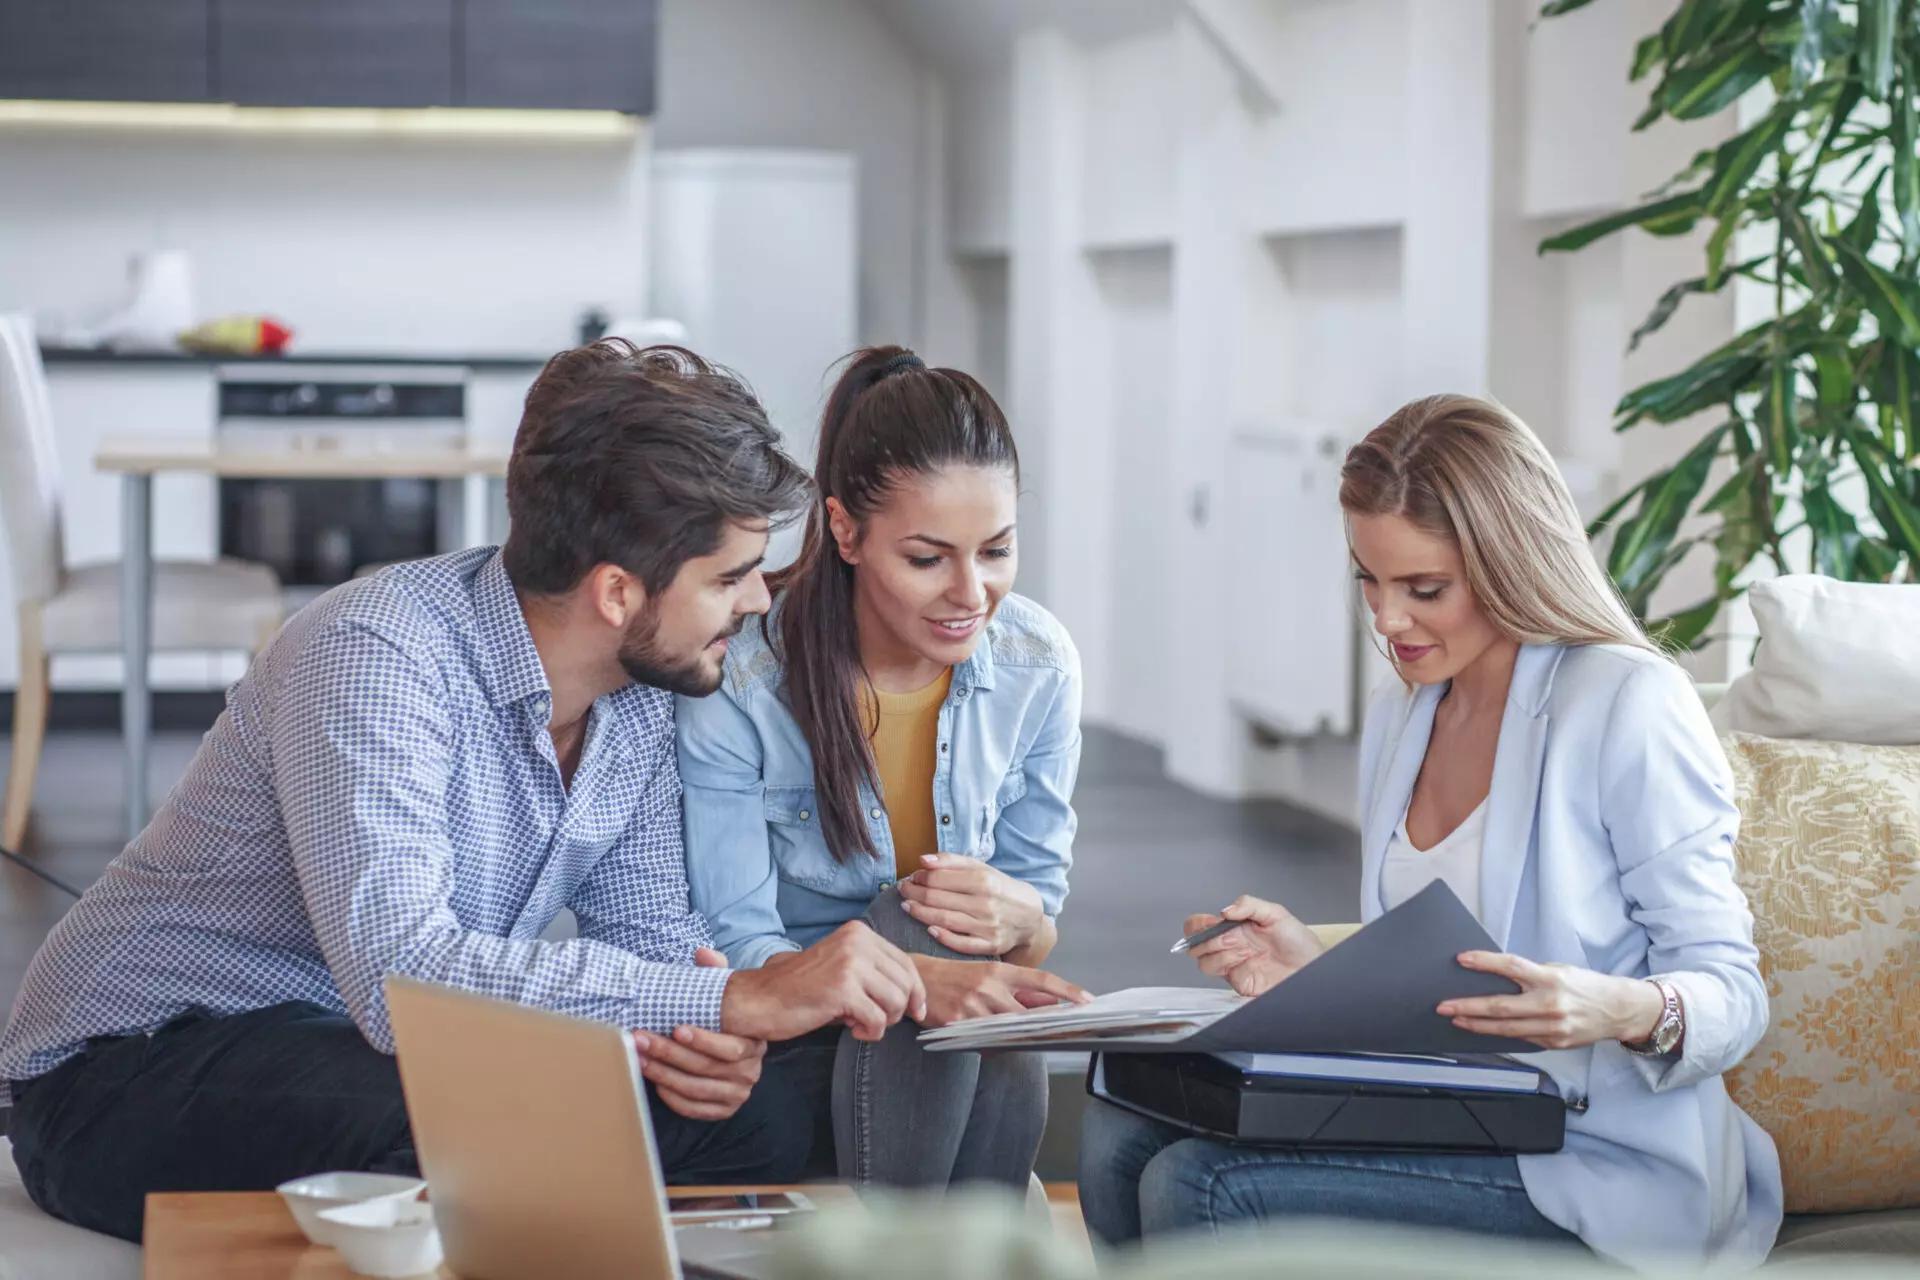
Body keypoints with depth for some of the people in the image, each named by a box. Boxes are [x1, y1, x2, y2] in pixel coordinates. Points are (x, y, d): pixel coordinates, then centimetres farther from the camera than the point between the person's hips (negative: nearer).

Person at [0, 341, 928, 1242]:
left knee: (751, 1127, -14)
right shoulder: (375, 656, -27)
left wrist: (704, 1037, -18)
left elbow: (648, 927, 7)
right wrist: (735, 1001, -37)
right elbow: (402, 973, -38)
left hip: (385, 1056, 7)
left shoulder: (642, 690, -2)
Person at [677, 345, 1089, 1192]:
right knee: (919, 922, -32)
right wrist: (919, 981, -37)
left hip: (972, 1063, 3)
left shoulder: (1039, 667, -4)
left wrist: (1017, 916, -23)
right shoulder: (738, 679, -17)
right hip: (785, 1043, -2)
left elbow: (1044, 918, 5)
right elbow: (736, 954, -17)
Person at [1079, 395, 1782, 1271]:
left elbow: (1731, 993, -11)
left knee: (1198, 1189, -22)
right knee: (1123, 1133, -11)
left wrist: (1623, 1010, -33)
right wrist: (1320, 970, 1)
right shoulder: (1398, 717, 13)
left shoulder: (1629, 706, -12)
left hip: (1596, 1165, -7)